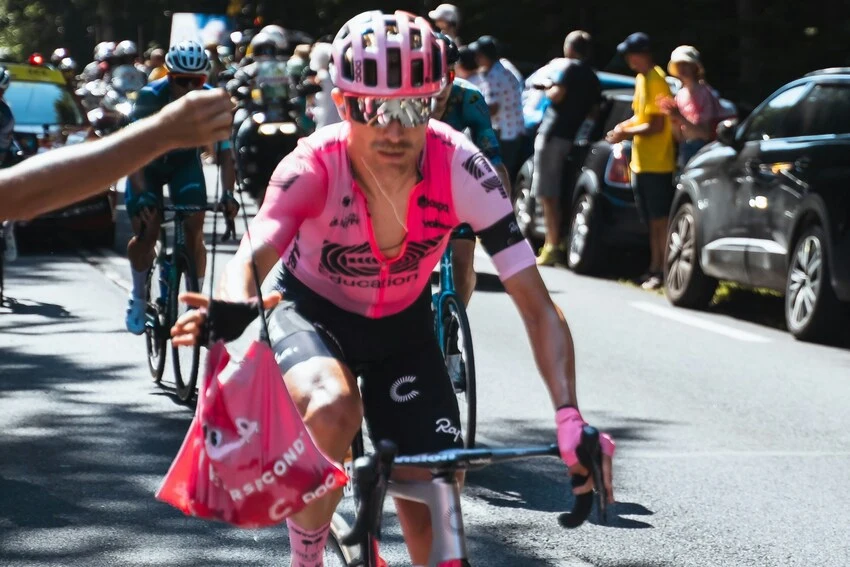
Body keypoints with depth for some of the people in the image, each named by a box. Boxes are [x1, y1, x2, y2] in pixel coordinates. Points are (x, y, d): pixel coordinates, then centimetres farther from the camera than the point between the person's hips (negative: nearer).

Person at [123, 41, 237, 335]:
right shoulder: (151, 97, -32)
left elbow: (225, 152, -24)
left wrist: (227, 193, -39)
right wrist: (141, 195, -47)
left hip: (185, 161, 2)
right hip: (148, 161, -1)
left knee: (194, 233, -13)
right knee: (146, 232, -14)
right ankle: (138, 297, 10)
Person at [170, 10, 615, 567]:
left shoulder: (461, 169, -29)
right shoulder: (315, 166, -31)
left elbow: (538, 307, -30)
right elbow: (255, 254, -47)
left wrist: (570, 416, -43)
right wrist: (231, 309, -72)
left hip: (402, 327, 2)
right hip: (312, 314, -2)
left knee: (432, 515, -7)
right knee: (332, 412, -36)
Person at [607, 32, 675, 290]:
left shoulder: (656, 81, -16)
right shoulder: (642, 79, 13)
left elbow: (656, 125, -19)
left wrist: (626, 133, -13)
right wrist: (625, 125, 7)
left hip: (656, 163, -9)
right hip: (642, 162, 9)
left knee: (660, 220, -6)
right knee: (652, 220, 13)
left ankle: (663, 271, -5)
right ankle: (655, 267, 19)